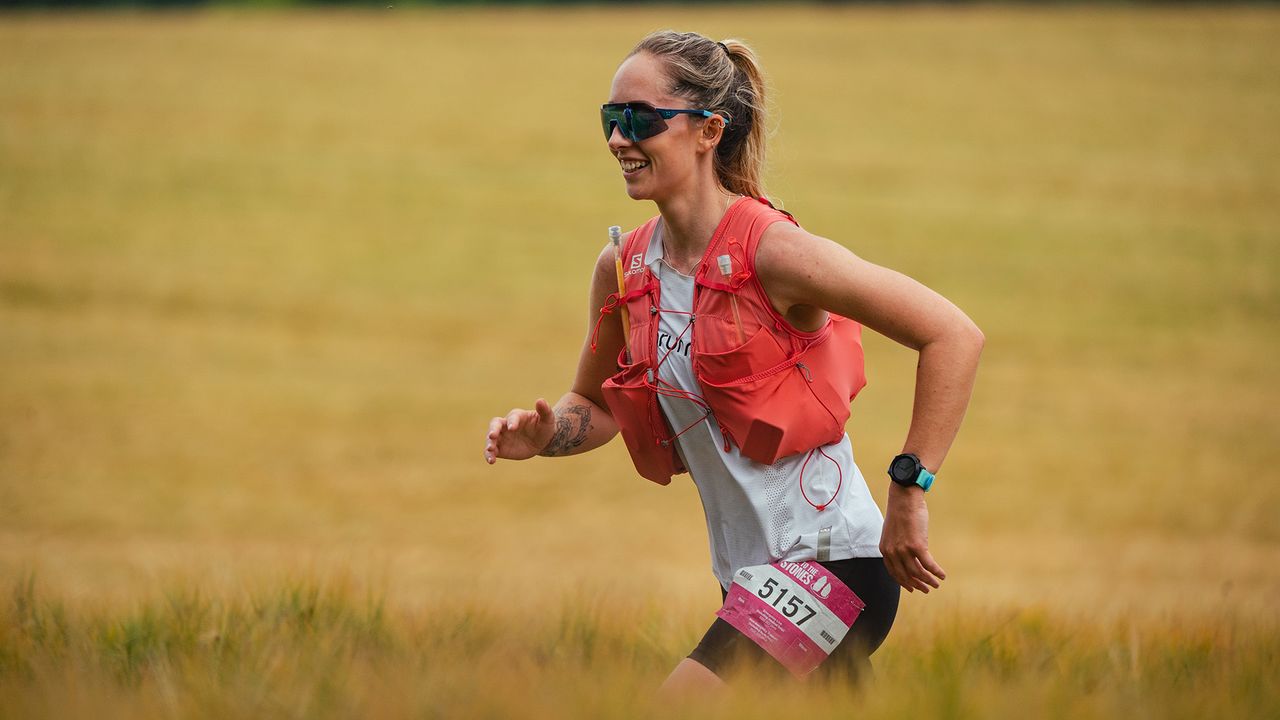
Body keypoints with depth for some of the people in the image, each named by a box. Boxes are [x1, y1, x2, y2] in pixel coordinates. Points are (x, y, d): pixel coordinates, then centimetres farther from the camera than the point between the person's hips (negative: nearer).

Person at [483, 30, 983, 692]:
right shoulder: (622, 268, 4)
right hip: (747, 579, 8)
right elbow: (598, 404, 21)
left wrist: (909, 489, -19)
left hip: (830, 564, -8)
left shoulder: (772, 252, -17)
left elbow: (954, 337, -17)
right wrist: (545, 432, -2)